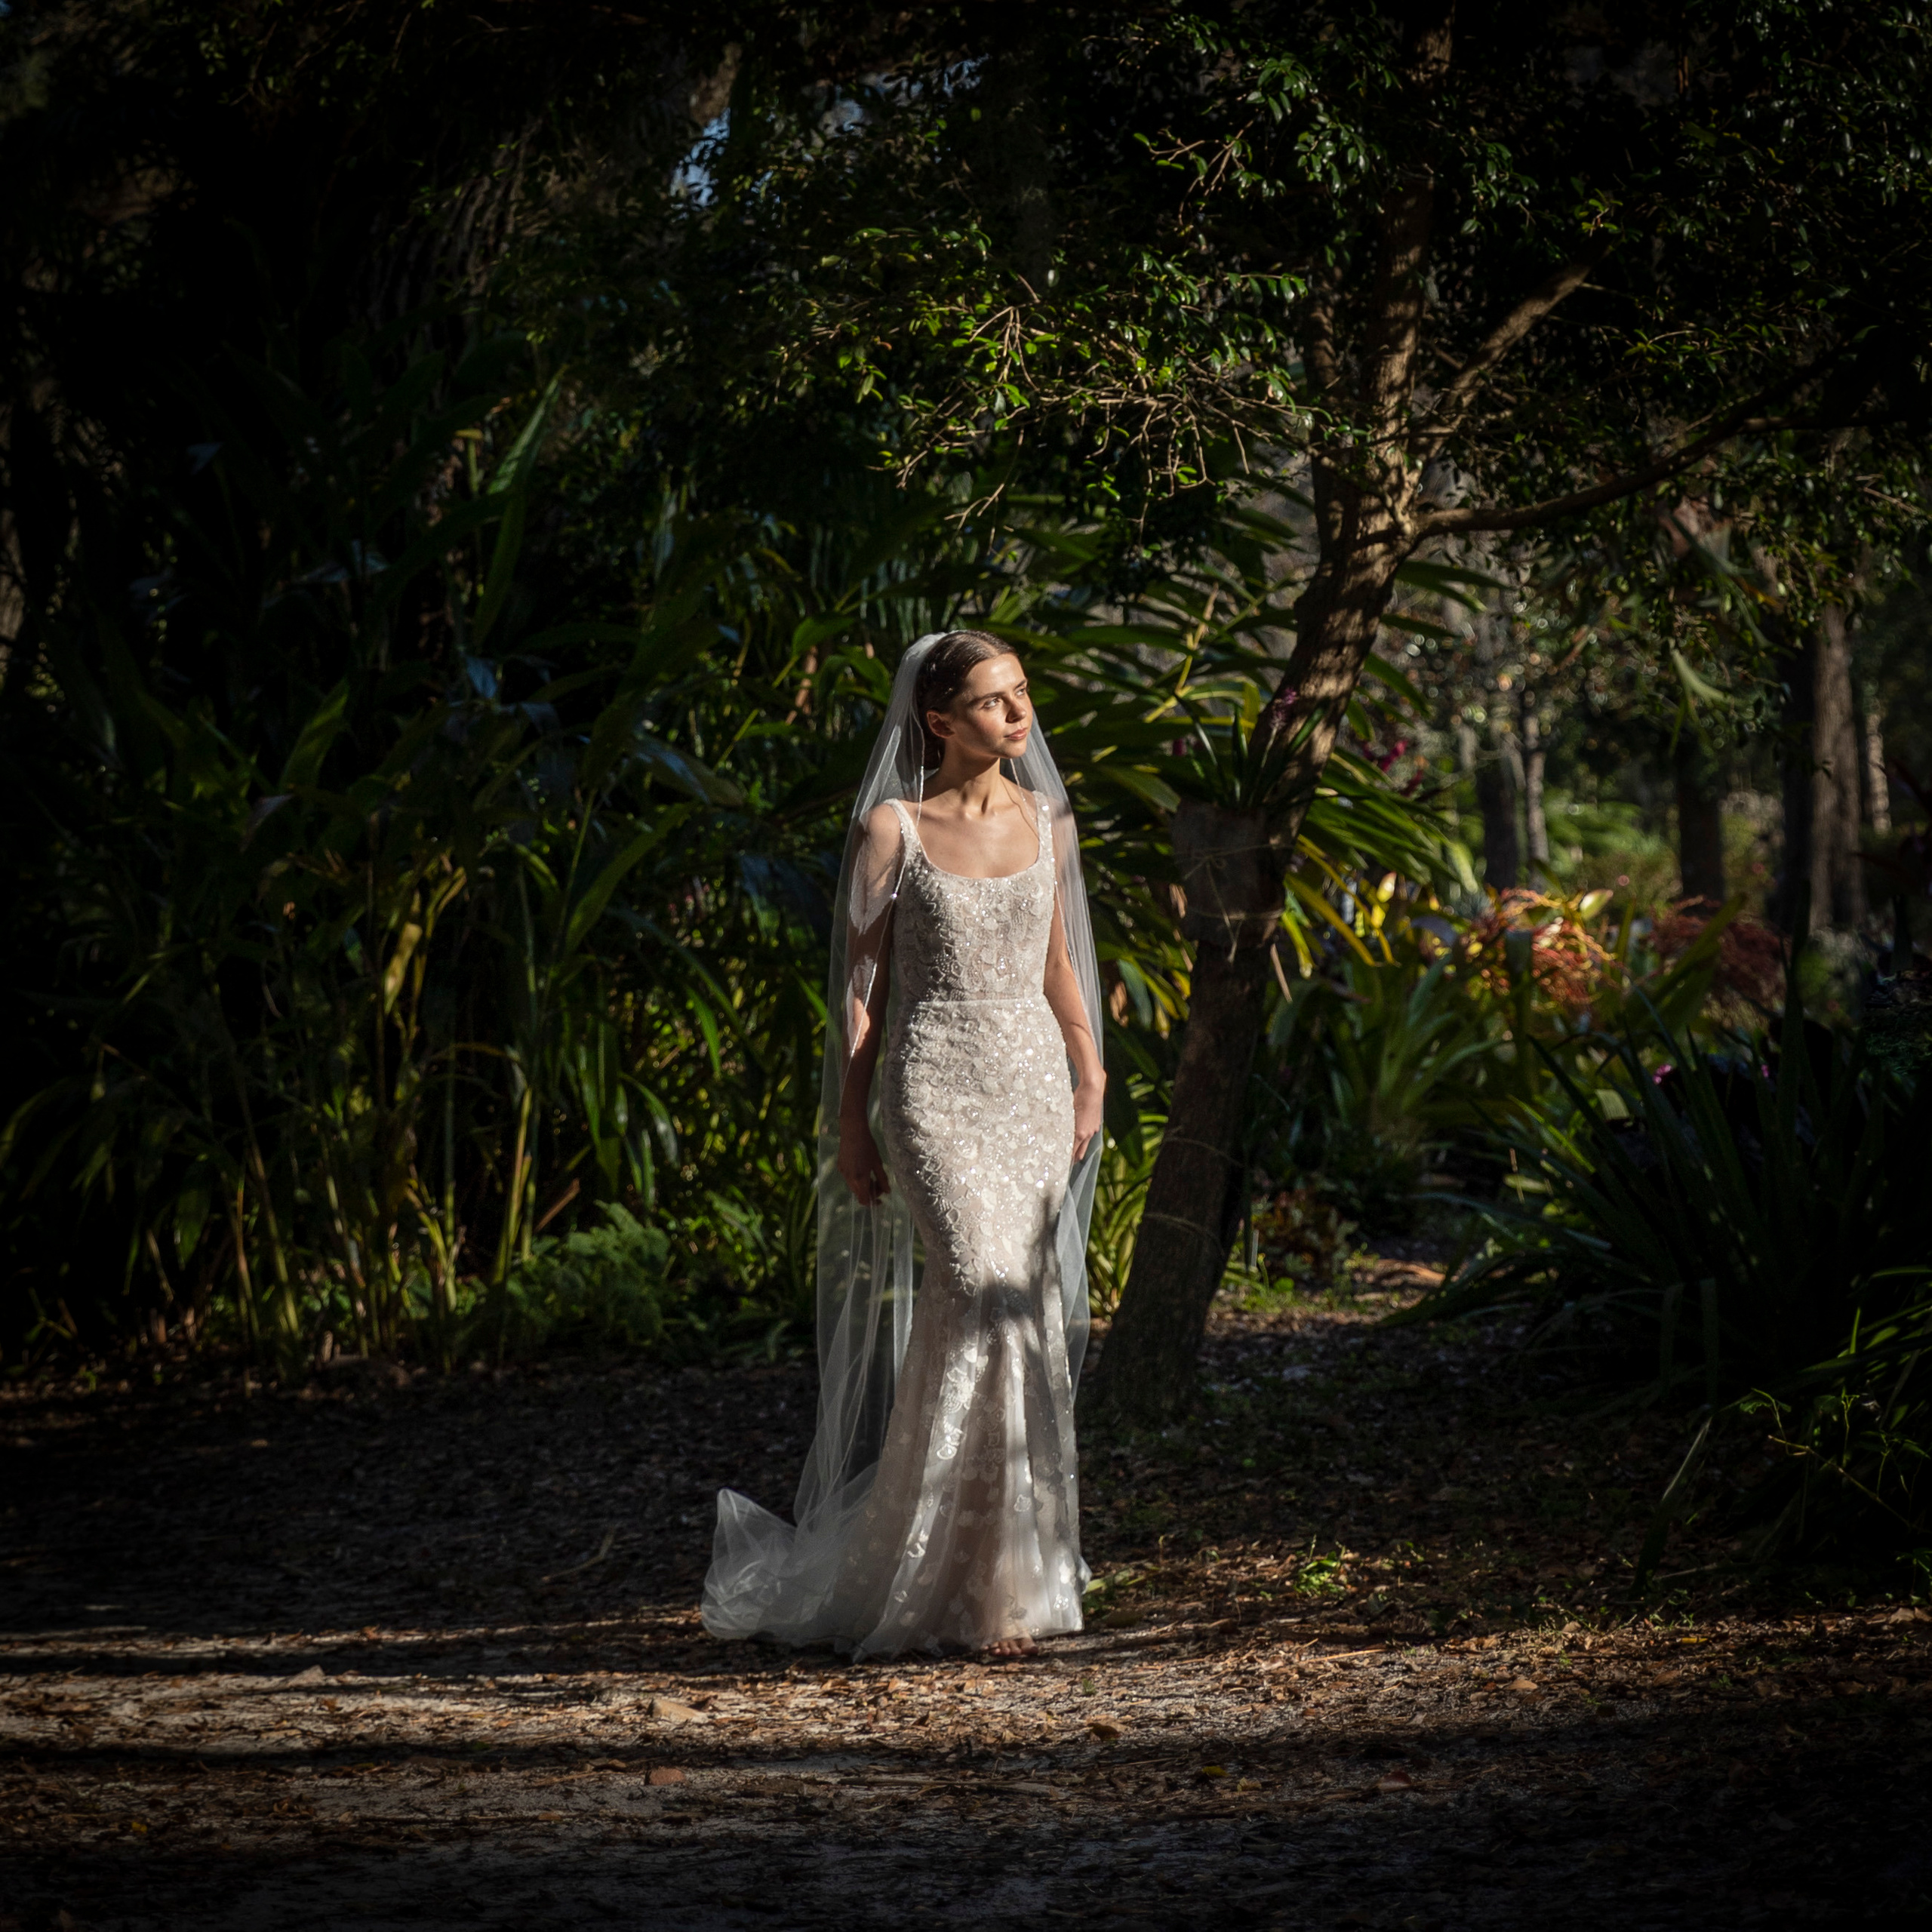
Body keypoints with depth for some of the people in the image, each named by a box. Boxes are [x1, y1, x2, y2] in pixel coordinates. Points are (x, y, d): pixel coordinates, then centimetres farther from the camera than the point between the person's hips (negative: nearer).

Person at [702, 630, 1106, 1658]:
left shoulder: (1047, 820, 11)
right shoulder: (892, 827, -3)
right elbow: (861, 982, -2)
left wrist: (1090, 1079, 7)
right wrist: (850, 1123, -4)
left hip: (1034, 1082, 5)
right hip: (936, 1085, -5)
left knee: (1024, 1316, 3)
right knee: (989, 1299, -18)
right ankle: (991, 1586, -11)